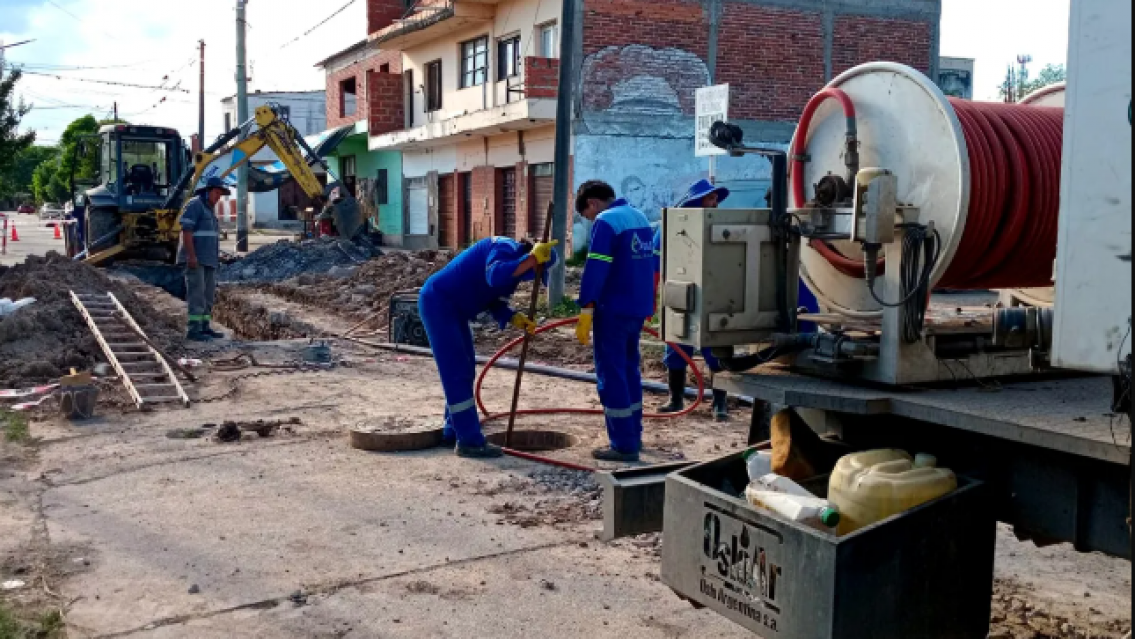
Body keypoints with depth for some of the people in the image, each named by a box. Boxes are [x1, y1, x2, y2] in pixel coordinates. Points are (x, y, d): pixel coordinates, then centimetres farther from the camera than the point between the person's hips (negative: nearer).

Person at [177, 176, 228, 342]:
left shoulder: (209, 208, 17)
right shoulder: (194, 205, -12)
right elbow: (186, 230, -19)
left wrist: (214, 259, 21)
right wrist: (192, 255, -25)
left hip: (207, 259, 10)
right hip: (194, 258, -10)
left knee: (208, 293, 8)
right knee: (197, 294, -12)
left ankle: (204, 328, 12)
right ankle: (193, 331, -13)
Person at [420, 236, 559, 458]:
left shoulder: (514, 265, 10)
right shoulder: (505, 249, -19)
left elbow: (496, 304, 7)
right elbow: (495, 277, -41)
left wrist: (517, 319, -11)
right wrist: (533, 257, -40)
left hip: (453, 308, 11)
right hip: (437, 301, -11)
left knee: (465, 371, 14)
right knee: (456, 372, -10)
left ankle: (455, 432, 23)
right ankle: (469, 440, -8)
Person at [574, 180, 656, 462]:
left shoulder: (605, 221, -13)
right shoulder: (640, 217, 14)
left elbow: (595, 269, -20)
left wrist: (586, 309, -19)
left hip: (613, 310, -9)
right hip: (639, 309, 9)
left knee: (611, 374, -3)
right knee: (630, 369, 19)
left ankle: (624, 445, -2)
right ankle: (633, 435, 28)